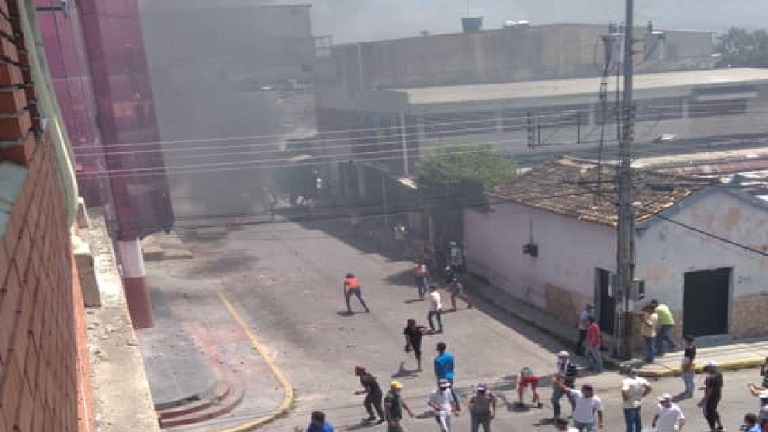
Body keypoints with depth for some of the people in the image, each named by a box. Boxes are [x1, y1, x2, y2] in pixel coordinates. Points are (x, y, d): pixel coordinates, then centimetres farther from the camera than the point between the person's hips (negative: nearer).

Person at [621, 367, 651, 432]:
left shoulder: (626, 381, -20)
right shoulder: (641, 380, -1)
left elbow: (624, 391, -34)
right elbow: (649, 387, 3)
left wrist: (625, 399, -16)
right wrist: (642, 395, 8)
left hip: (629, 406, -6)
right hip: (638, 405, 6)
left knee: (630, 425, 1)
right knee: (638, 424, 19)